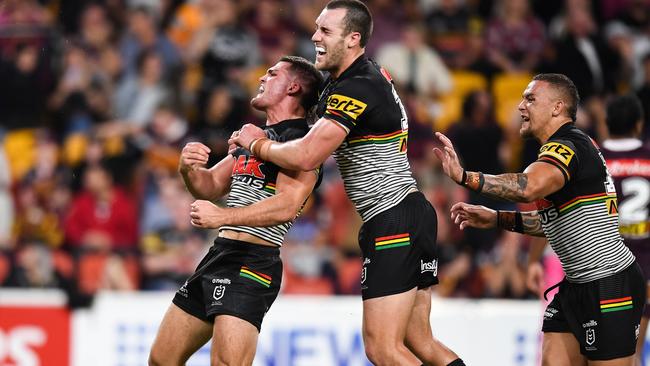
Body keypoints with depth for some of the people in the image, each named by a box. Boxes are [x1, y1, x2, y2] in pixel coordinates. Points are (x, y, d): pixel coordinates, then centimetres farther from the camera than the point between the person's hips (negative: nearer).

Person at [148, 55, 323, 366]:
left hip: (252, 263, -9)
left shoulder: (301, 139, -8)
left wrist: (223, 217, -31)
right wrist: (189, 169, -1)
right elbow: (210, 187, 23)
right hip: (217, 257, 9)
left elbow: (287, 205, -22)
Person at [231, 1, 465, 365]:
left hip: (393, 223, -10)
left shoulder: (356, 89, -17)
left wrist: (257, 143, -5)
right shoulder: (371, 75, 15)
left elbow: (306, 157, -23)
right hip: (412, 214, 10)